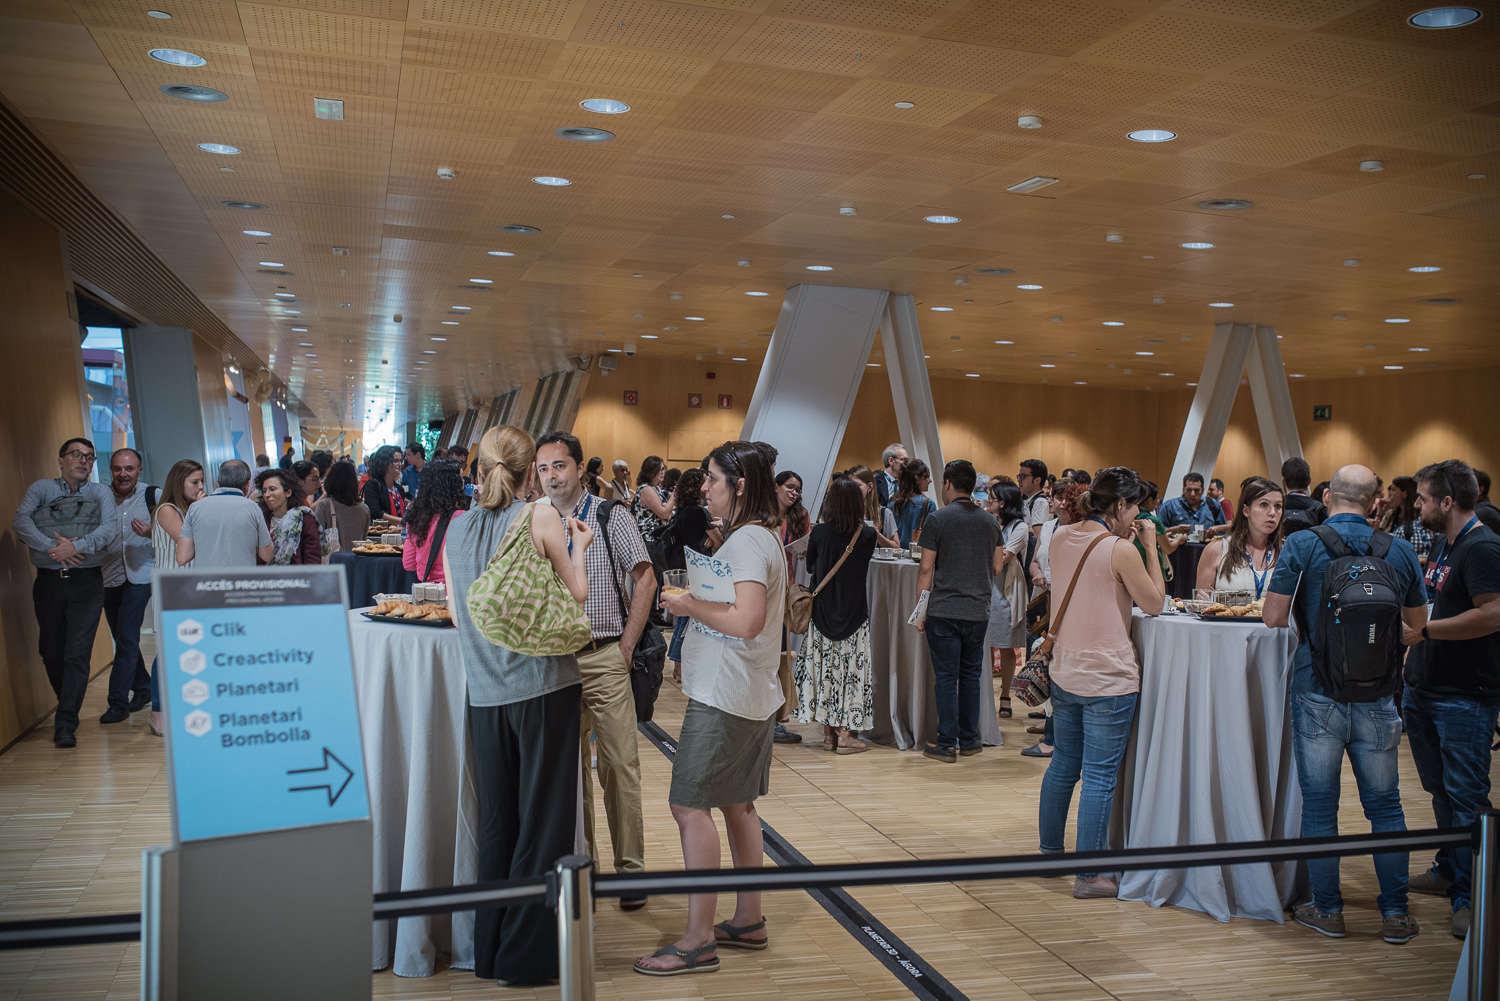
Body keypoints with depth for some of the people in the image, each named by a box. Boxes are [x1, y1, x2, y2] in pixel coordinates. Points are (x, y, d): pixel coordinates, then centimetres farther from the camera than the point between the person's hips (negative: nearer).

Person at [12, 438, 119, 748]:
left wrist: (75, 545, -19)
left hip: (86, 583, -1)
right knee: (51, 652, 10)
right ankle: (69, 706, 32)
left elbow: (111, 529, -6)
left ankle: (65, 725, -6)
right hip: (48, 582, 1)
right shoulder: (41, 488, 9)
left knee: (77, 654, -8)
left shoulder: (100, 493, 9)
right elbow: (20, 520, -6)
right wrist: (54, 548, -17)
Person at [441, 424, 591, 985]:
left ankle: (490, 949, 23)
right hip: (544, 686, -5)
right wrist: (578, 550, 11)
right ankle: (529, 955, 13)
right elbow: (576, 597, -4)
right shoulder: (539, 519, -8)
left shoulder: (457, 529, 7)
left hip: (486, 692, 5)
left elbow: (459, 617, 11)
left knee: (495, 823, 14)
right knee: (542, 822, 5)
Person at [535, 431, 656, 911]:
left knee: (620, 764, -1)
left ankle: (631, 867, 8)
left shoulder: (611, 517, -1)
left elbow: (645, 580, -3)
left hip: (604, 658, -3)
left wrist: (626, 648, -6)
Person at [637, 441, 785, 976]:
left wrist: (689, 606, -16)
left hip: (725, 696, -11)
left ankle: (698, 940, -2)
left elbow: (747, 620, -28)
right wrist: (694, 602, 8)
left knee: (690, 806, -7)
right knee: (738, 805, 16)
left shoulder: (748, 541, -17)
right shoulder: (761, 537, 15)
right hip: (752, 695, 11)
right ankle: (748, 921, 25)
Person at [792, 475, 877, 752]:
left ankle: (828, 733, 15)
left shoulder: (820, 532, -8)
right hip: (854, 612, -1)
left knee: (824, 667, 8)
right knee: (851, 667, 4)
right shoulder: (868, 535, -9)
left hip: (823, 611, 1)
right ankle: (845, 733, 6)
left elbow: (810, 566, 5)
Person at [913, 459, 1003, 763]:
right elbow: (998, 567, 10)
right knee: (971, 675, 14)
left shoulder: (938, 519, -7)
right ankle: (969, 740, 20)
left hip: (943, 611, -4)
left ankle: (947, 744, 4)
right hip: (978, 611, 4)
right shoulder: (990, 522, 6)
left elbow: (926, 568, -7)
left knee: (946, 677, 1)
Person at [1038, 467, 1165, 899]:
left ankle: (1050, 850, 34)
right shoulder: (1121, 551, -17)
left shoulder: (1060, 538, 4)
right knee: (1100, 777, 1)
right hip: (1108, 680, -7)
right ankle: (1089, 875, 8)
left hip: (1064, 672, 8)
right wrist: (1149, 546, -3)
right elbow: (1154, 603, -6)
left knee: (1063, 765, 21)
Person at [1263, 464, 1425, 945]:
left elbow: (1273, 617, -10)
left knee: (1319, 804, 7)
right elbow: (1419, 622, 14)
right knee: (1385, 803, 13)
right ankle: (1395, 913, 18)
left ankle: (1327, 910, 15)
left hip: (1318, 692, -2)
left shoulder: (1302, 545, -8)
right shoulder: (1400, 551, 1)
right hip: (1378, 694, 3)